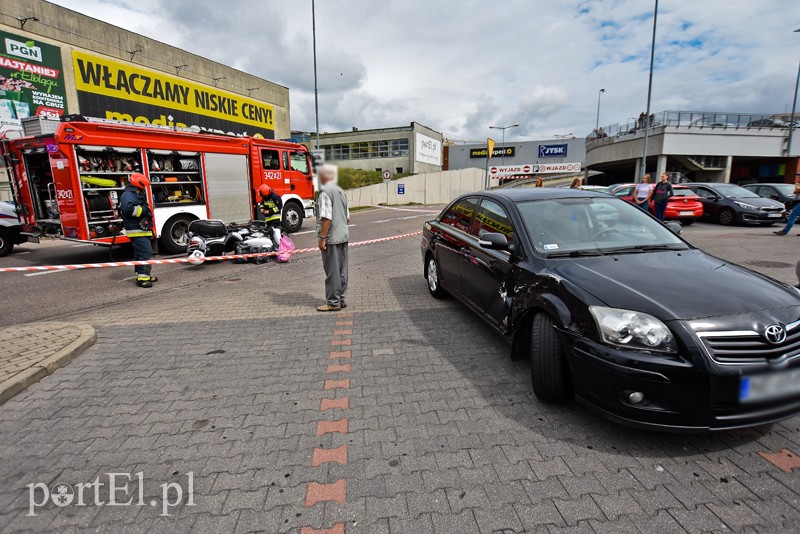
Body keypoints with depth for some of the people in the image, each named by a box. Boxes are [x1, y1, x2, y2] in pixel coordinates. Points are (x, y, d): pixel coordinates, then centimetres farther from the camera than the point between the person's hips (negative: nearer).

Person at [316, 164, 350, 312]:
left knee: (332, 271, -2)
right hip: (344, 236, 9)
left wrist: (322, 238, -17)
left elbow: (326, 217, -19)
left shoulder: (325, 192, -11)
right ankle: (342, 299, 21)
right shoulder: (340, 191, 15)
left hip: (331, 238, -8)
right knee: (342, 270, 12)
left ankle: (333, 302, 6)